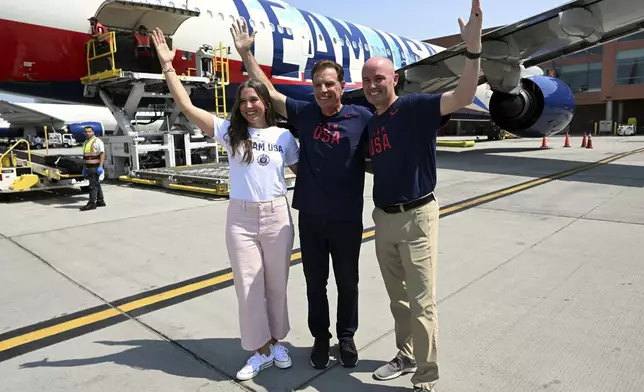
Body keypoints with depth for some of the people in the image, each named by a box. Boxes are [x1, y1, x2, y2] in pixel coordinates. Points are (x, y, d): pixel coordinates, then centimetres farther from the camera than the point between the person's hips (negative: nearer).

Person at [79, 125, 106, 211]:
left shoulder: (97, 141, -8)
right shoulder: (85, 142, 17)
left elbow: (102, 154, -15)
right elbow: (85, 156, 20)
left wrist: (100, 166, -22)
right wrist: (84, 168, 18)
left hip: (95, 167, -8)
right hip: (88, 168, 9)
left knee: (93, 185, -9)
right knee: (96, 184, 13)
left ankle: (92, 203, -8)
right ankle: (100, 201, 20)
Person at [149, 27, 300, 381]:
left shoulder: (283, 136, 3)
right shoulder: (230, 131, 1)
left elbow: (303, 171, 9)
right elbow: (186, 106, -4)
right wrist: (167, 65, -6)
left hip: (277, 215, 0)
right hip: (240, 218, 0)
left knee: (276, 284, 11)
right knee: (249, 286, 7)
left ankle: (276, 342, 33)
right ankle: (261, 351, 24)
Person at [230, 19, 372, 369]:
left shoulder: (362, 118, -6)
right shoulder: (304, 113, 1)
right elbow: (268, 91, 7)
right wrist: (245, 53, 7)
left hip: (347, 219, -2)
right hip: (310, 218, 2)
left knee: (347, 282, 15)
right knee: (315, 283, 15)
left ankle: (346, 337, 36)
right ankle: (320, 337, 35)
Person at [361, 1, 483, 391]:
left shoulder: (415, 107, -10)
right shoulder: (371, 122, 11)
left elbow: (463, 97, -27)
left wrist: (473, 48, -40)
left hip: (417, 216, -7)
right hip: (383, 217, 7)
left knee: (421, 301, 0)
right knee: (398, 297, 18)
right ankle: (406, 356, 37)